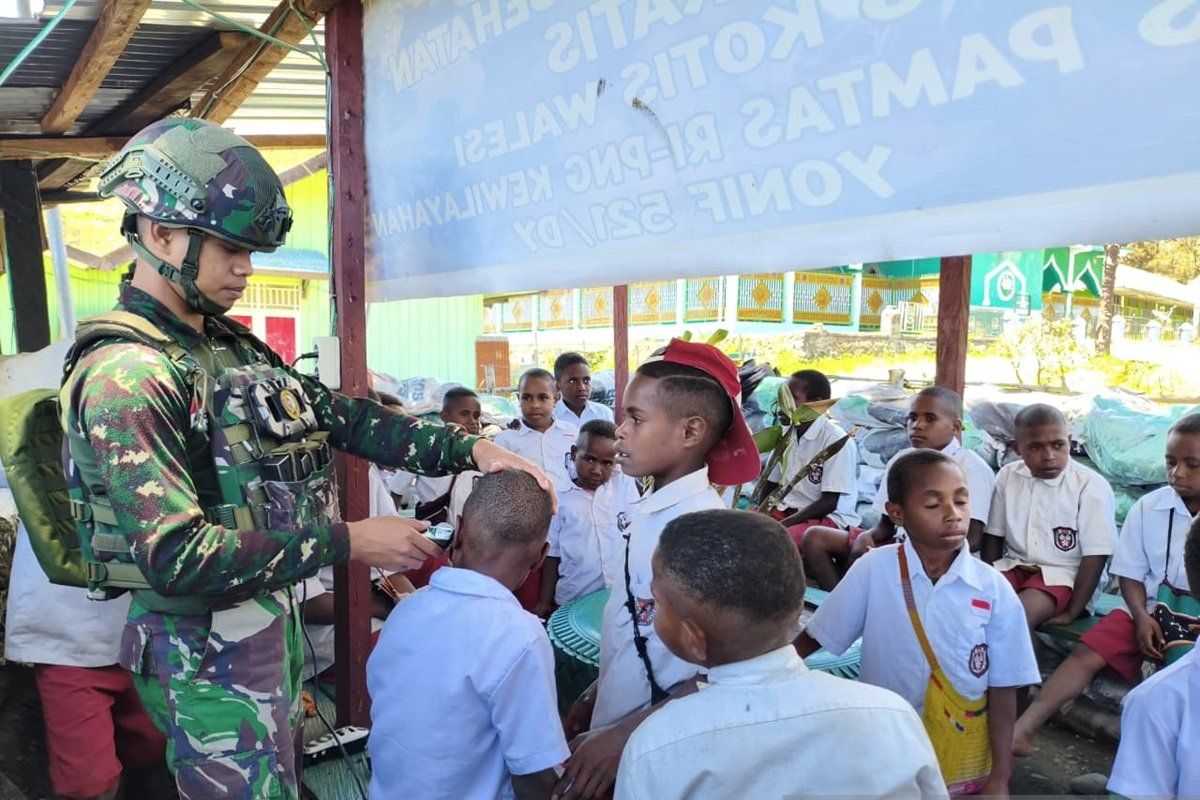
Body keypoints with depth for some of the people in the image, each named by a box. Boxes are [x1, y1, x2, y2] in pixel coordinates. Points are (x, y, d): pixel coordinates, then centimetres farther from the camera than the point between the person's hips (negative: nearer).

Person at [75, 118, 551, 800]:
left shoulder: (232, 347, 6)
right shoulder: (125, 376, -21)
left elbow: (340, 415, 5)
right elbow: (175, 557, -27)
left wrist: (468, 449, -6)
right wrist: (347, 542, -23)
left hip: (273, 617, 8)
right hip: (207, 653, -8)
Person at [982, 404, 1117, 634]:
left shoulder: (1091, 486, -12)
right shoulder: (1007, 476, 1)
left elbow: (1095, 557, -12)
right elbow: (993, 536, 9)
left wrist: (1071, 612, -14)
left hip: (1063, 574, -4)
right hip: (1014, 566, 4)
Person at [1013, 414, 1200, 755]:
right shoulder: (1148, 508, 1)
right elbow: (1131, 573, 5)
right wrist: (1141, 616, -11)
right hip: (1150, 612, 2)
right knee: (1086, 653, -15)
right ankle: (1021, 731, -20)